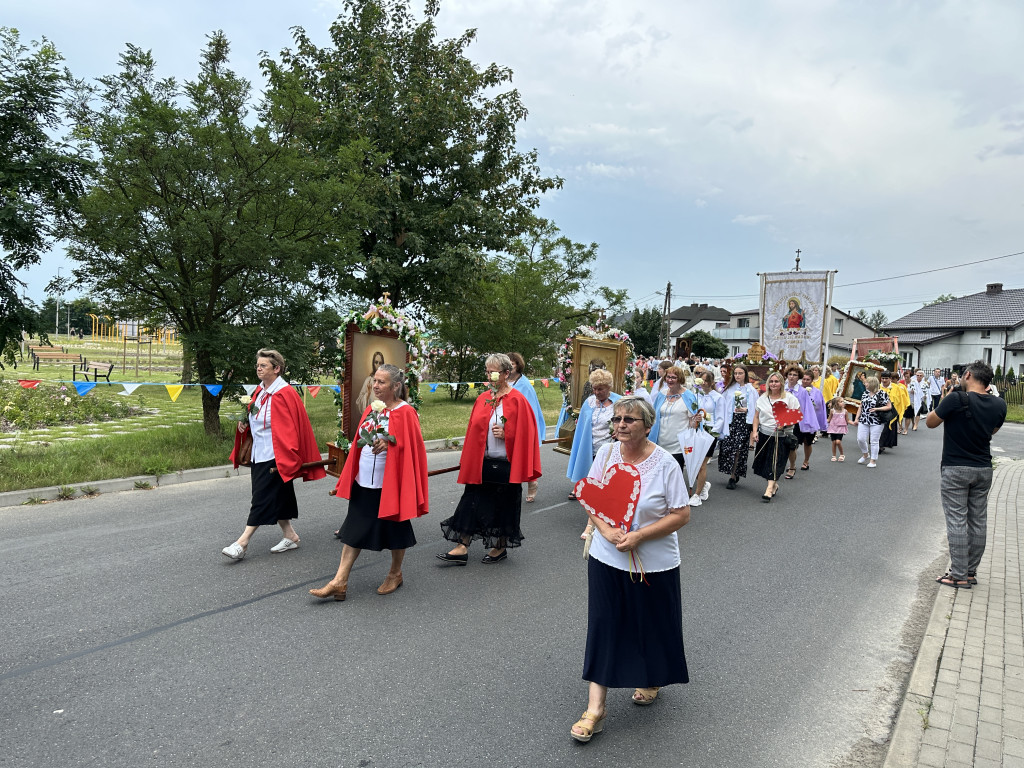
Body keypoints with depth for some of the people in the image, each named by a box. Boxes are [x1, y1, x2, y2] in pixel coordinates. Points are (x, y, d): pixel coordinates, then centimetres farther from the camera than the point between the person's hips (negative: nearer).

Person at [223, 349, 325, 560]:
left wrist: (281, 461, -21)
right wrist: (244, 424, 1)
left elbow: (288, 430, -19)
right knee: (277, 497, 14)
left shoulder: (283, 394, -16)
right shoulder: (260, 391, 9)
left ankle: (242, 543, 1)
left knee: (263, 498, -3)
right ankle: (290, 536, 25)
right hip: (259, 454, 9)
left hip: (273, 456, -9)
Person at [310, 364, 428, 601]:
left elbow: (412, 448, -14)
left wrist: (388, 443, -26)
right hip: (364, 483, 6)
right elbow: (360, 443, 16)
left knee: (395, 531, 10)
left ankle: (395, 574, 30)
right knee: (353, 530, 6)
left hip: (391, 483, -6)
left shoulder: (405, 413, -12)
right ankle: (339, 582, 9)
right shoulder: (371, 409, 8)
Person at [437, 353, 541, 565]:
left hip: (504, 465, -5)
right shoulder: (482, 398, 7)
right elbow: (473, 431, 12)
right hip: (480, 463, 5)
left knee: (502, 506, 8)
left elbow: (524, 433, -8)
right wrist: (467, 461, 10)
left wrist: (505, 434, -21)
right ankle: (462, 548, 11)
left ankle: (500, 547, 25)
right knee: (471, 503, 5)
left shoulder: (517, 401, -9)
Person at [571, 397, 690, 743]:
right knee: (602, 628, 5)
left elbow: (681, 514, -12)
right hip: (606, 558, 3)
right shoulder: (606, 453, -5)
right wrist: (606, 531, -16)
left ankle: (653, 680, 46)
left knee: (652, 625, 16)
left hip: (654, 563, -2)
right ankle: (595, 708, 15)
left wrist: (638, 536, -21)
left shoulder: (664, 463, -15)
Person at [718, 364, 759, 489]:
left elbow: (754, 408, 3)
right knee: (727, 447, -3)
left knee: (738, 449, -6)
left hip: (744, 421, -2)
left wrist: (745, 409, -15)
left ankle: (733, 476, 2)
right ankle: (735, 474, 14)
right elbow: (724, 405, 10)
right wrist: (723, 421, 0)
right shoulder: (729, 389, 10)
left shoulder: (751, 390, 3)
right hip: (731, 421, 2)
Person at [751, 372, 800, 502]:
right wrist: (754, 431, 0)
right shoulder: (762, 398, 9)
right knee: (763, 462, 6)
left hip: (781, 436, -4)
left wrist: (785, 424, -20)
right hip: (764, 435, 4)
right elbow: (756, 416, 12)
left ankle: (769, 489, -7)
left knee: (775, 463, -8)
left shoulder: (790, 398, -3)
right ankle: (774, 485, 26)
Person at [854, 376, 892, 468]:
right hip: (864, 421, 5)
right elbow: (861, 406, 15)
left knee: (874, 441, 1)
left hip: (876, 422, -5)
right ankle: (865, 454, 28)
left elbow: (889, 406, -7)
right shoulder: (865, 393, 9)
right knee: (860, 439, 1)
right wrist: (856, 418, 10)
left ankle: (873, 461, 12)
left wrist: (877, 409, -19)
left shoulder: (882, 394, -8)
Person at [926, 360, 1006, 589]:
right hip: (983, 469, 6)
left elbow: (930, 422, -8)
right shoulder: (999, 405, -1)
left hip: (955, 470, -5)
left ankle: (959, 575, 3)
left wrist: (943, 401, 5)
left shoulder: (956, 400, -19)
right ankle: (971, 571, 22)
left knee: (957, 522, -1)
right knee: (978, 522, 13)